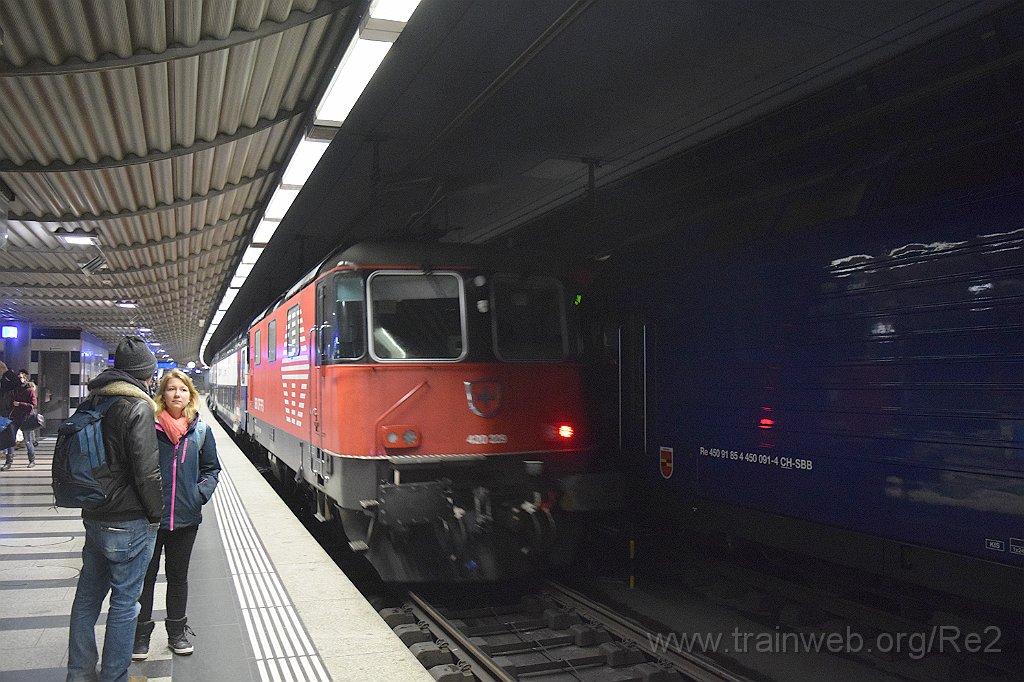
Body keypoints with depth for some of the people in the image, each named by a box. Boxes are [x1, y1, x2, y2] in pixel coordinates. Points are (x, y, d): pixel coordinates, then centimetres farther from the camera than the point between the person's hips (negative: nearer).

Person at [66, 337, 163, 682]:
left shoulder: (91, 403, 8)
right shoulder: (138, 408, -18)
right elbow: (146, 472, -20)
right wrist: (156, 513, -7)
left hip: (94, 519, 8)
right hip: (130, 524, -8)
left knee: (87, 596, 18)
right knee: (124, 602, 5)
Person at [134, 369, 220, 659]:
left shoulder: (200, 430, 2)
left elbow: (211, 469, 9)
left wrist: (201, 494, -6)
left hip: (185, 517, 3)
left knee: (178, 576, 16)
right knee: (145, 575, 10)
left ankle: (177, 632, 30)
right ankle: (141, 634, 26)